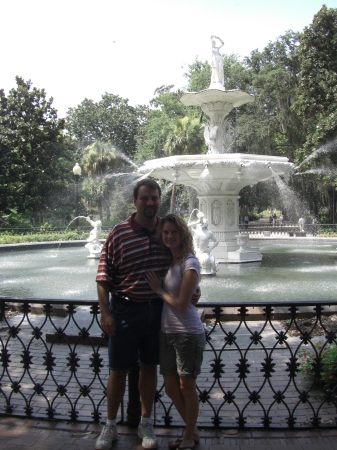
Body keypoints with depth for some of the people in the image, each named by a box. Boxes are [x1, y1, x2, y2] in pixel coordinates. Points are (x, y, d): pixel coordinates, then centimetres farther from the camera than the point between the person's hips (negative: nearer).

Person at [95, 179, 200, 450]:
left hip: (159, 309, 3)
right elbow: (103, 278, -7)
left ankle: (146, 424, 31)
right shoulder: (119, 234, -8)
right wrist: (105, 313, -12)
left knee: (150, 366, 15)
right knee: (119, 369, 8)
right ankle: (110, 425, 27)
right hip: (126, 309, -2)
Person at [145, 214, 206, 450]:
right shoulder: (167, 261, 8)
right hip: (167, 332, 8)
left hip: (188, 333, -7)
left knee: (186, 386, 6)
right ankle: (192, 431, 35)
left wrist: (159, 290, -7)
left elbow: (181, 304, -18)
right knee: (171, 388, 14)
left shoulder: (190, 263, -15)